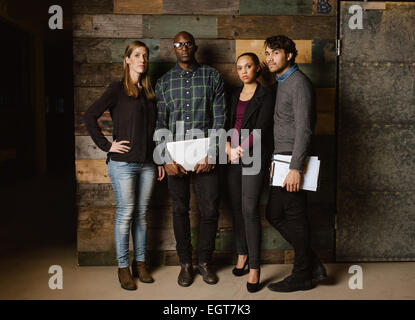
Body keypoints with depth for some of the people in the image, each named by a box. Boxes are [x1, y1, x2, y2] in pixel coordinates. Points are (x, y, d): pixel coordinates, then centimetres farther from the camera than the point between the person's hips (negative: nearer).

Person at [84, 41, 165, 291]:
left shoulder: (149, 92, 14)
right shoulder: (118, 89, -3)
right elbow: (90, 116, -8)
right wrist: (106, 145, -11)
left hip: (147, 164, 5)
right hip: (123, 162, -5)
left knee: (142, 214, 11)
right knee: (125, 214, 1)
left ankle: (140, 263, 23)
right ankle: (123, 267, 14)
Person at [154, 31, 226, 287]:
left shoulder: (212, 76, 5)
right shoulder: (164, 82, 10)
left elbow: (220, 118, 0)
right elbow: (160, 123, 6)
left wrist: (210, 154, -9)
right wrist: (167, 158, -5)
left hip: (204, 155, -1)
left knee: (210, 210, 1)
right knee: (180, 210, 8)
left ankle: (205, 261, 22)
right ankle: (186, 263, 24)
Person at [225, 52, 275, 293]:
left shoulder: (265, 95, -3)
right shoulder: (236, 94, 16)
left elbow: (261, 129, -10)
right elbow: (229, 124, 14)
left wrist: (241, 150, -17)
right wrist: (228, 146, -3)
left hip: (254, 156, -6)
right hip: (234, 156, 6)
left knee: (249, 210, -10)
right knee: (237, 208, 9)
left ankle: (254, 267, -2)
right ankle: (242, 255, 23)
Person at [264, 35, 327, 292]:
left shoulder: (299, 83, -11)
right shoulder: (282, 83, 18)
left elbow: (304, 128, -19)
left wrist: (296, 167, -23)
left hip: (293, 159, -10)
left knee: (295, 218, -1)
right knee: (274, 214, 12)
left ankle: (302, 276, 14)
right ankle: (312, 265, 21)